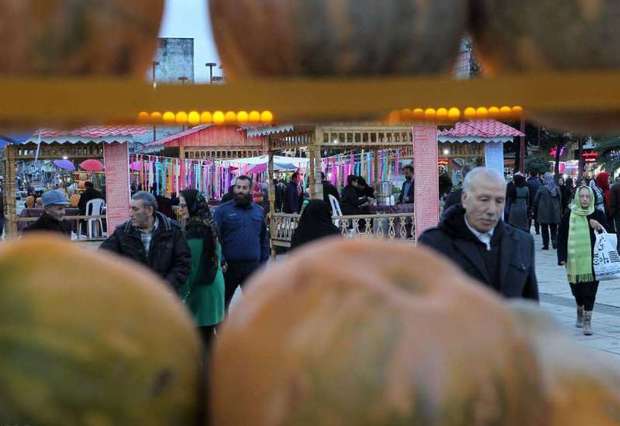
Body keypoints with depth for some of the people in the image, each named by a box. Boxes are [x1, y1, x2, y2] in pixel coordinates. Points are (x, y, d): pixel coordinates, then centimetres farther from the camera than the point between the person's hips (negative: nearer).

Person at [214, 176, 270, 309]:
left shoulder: (259, 211, 8)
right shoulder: (223, 210, -4)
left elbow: (264, 237, 12)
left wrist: (263, 260, 6)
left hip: (253, 266, 3)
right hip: (229, 266, -3)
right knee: (222, 301, 11)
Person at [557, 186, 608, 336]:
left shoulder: (598, 215, 1)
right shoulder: (569, 216, 1)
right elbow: (562, 238, 3)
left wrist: (599, 228, -14)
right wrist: (562, 257, -5)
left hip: (593, 260, -1)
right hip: (574, 260, 1)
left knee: (590, 291, -6)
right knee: (577, 290, 12)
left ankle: (587, 321, -2)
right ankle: (580, 311, 39)